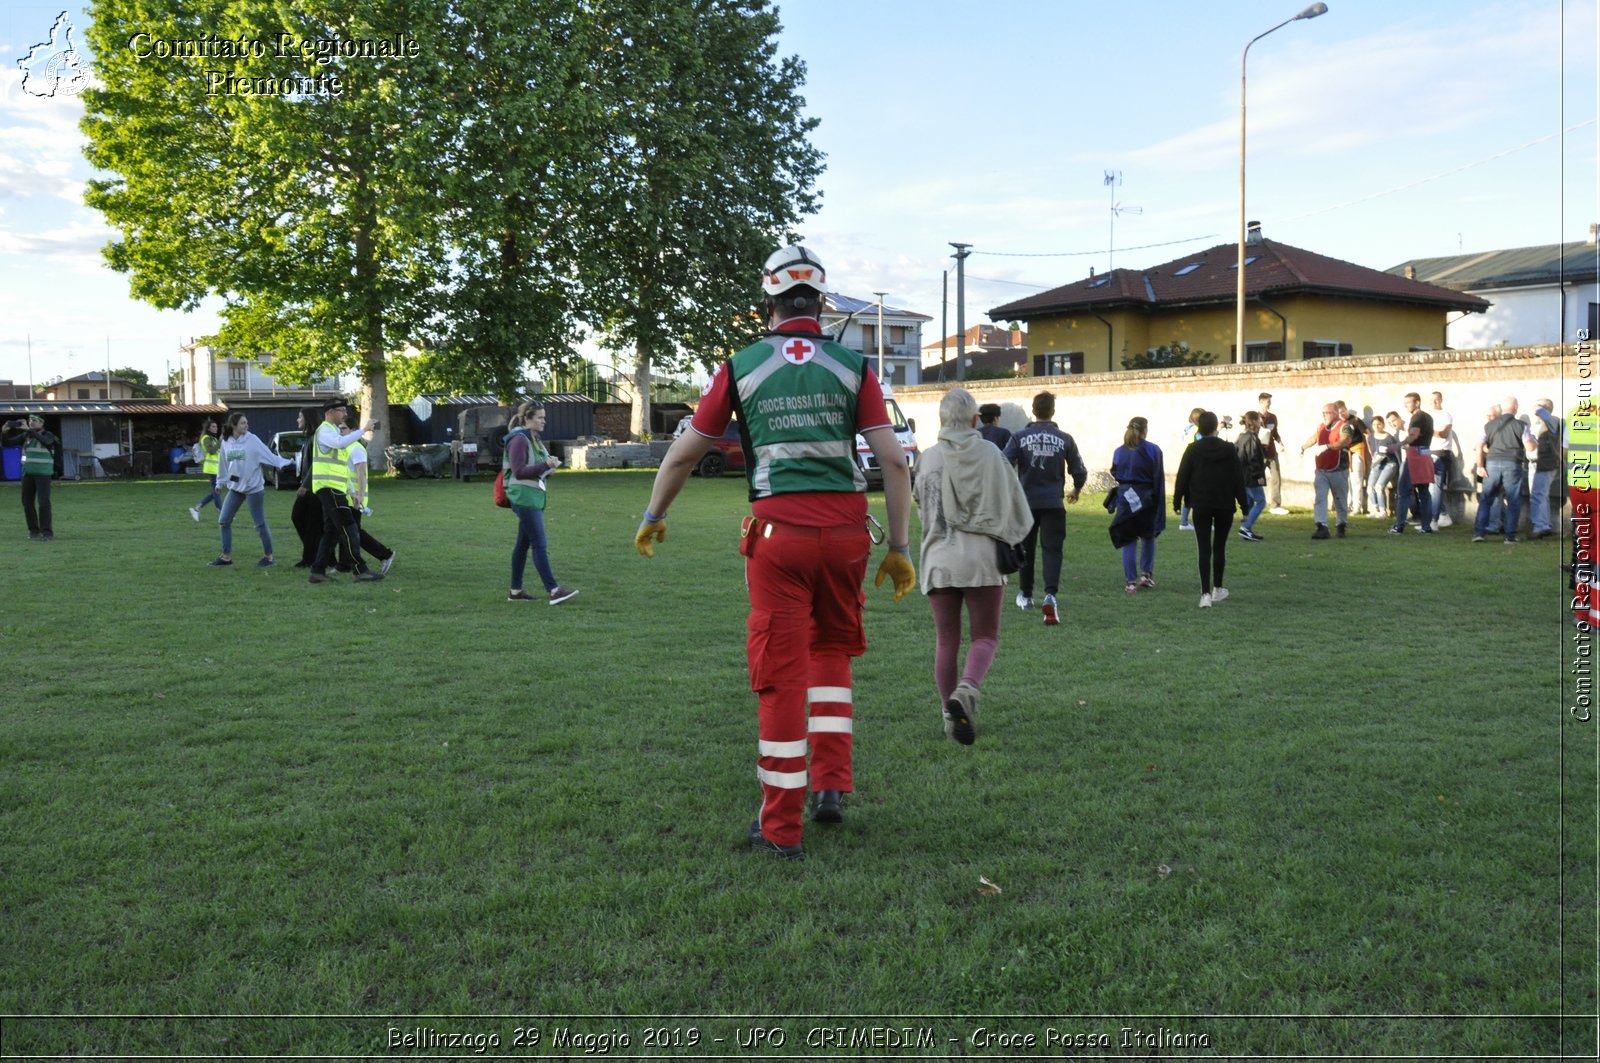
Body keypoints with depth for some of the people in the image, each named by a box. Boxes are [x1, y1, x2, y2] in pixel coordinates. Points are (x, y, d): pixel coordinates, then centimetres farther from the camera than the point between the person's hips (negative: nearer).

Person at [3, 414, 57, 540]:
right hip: (27, 473, 5)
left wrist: (29, 430, -34)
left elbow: (45, 441, -28)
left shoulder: (48, 435, -5)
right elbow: (8, 443, 6)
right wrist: (6, 432, -13)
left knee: (43, 502, -13)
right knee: (27, 503, 4)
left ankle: (47, 532, -13)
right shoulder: (25, 436, 8)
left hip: (43, 474, -5)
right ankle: (34, 530, 16)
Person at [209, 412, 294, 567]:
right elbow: (223, 464, 15)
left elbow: (269, 456, -15)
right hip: (235, 488, 5)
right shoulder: (226, 443, 4)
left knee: (260, 524, -1)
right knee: (223, 520, 7)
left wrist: (286, 463, -27)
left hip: (253, 488, -5)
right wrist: (220, 482, 21)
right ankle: (226, 556, 18)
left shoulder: (252, 440, -11)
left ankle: (268, 556, 12)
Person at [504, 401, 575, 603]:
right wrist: (545, 465, -22)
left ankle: (515, 591, 17)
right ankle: (553, 590, -13)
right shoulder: (519, 439, -12)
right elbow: (519, 471, -18)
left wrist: (549, 465, 3)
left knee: (523, 544, 12)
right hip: (524, 497, -10)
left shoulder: (533, 439, 17)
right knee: (540, 545, -11)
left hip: (534, 497, 10)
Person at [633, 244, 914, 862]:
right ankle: (831, 784, 18)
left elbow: (684, 453, 14)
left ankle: (781, 828, 10)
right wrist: (900, 548, 8)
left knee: (782, 672, 4)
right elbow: (894, 462, 2)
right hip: (845, 526, 1)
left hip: (780, 527, -1)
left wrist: (652, 518, 29)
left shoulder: (741, 366, 7)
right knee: (831, 649, 23)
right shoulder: (852, 366, 7)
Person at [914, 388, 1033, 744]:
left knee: (946, 640, 10)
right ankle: (966, 689, -17)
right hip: (982, 556, -1)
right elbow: (1018, 508, 7)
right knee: (985, 636, 8)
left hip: (939, 558, 1)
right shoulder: (991, 455, 0)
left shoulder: (929, 459, 0)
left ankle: (950, 714, 12)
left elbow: (923, 509, 8)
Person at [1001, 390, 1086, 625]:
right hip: (1053, 504, -1)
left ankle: (1025, 595, 28)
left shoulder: (1020, 437, -3)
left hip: (1025, 502, 1)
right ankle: (1050, 595, -19)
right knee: (1052, 550, 0)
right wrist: (1076, 491, 26)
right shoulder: (1064, 439, 0)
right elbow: (1079, 471, 6)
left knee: (1026, 549, 16)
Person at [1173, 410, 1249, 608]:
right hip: (1225, 506, 1)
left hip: (1201, 506, -1)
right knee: (1220, 547, 15)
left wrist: (1177, 501, 8)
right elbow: (1239, 479, 1)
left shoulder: (1192, 450, -4)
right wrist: (1244, 504, 6)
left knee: (1204, 549, -3)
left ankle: (1205, 593, -14)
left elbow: (1182, 478, -2)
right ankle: (1218, 589, 26)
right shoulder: (1229, 450, -1)